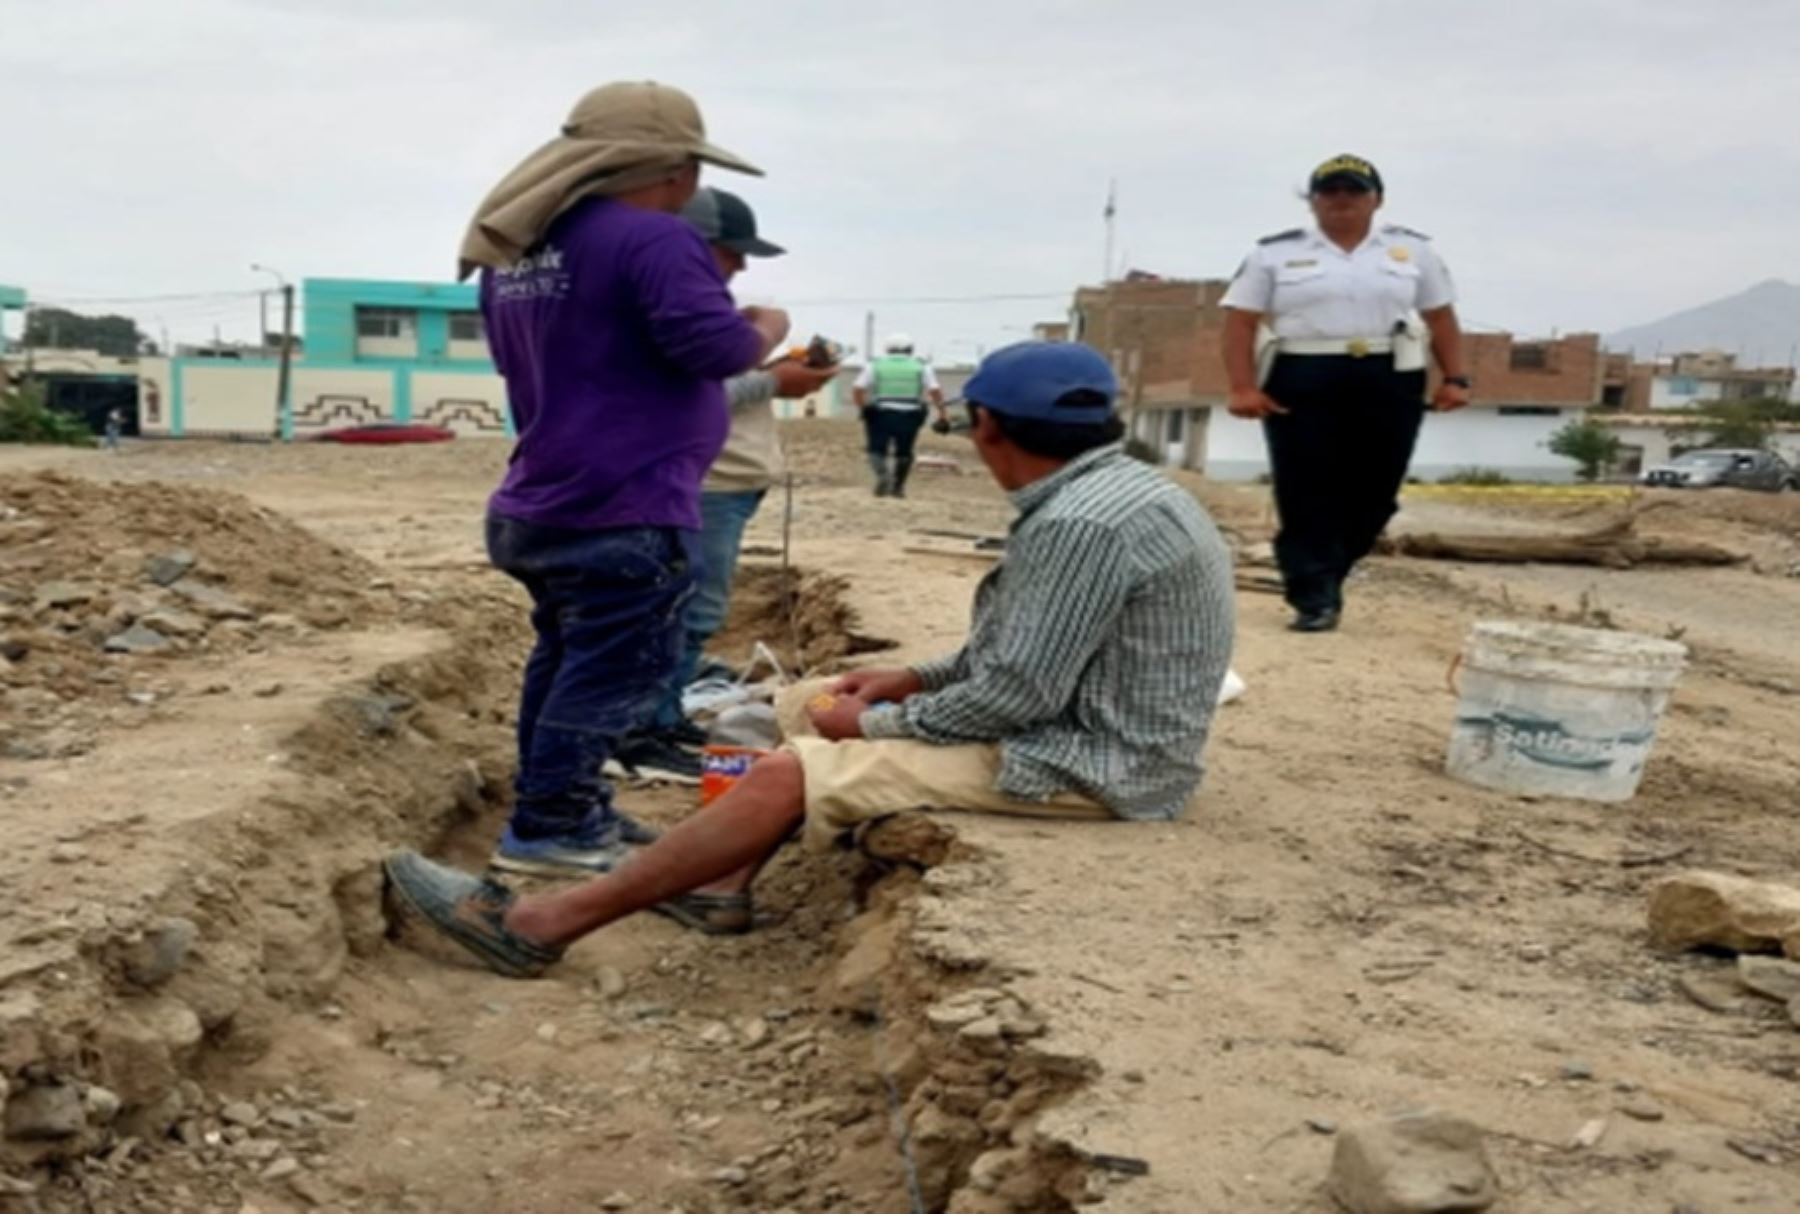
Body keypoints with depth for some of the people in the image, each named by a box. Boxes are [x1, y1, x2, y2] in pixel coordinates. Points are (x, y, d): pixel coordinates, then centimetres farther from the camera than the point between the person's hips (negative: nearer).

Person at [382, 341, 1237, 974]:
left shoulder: (1084, 523, -23)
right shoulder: (1115, 491, 10)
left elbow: (1016, 696, -24)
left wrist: (877, 722, -11)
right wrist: (915, 679, 8)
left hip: (1080, 759, -11)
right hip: (1078, 719, 11)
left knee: (788, 776, -17)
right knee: (807, 708, 14)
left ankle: (541, 924, -12)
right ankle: (719, 884, 11)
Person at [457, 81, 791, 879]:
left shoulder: (513, 251, 14)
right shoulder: (650, 239, -16)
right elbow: (712, 347, -22)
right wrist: (767, 331, -3)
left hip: (541, 503, 10)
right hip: (624, 511, -10)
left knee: (567, 655, 18)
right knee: (613, 670, -3)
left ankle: (568, 808, 25)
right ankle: (546, 829, -1)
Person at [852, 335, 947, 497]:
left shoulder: (875, 365, 9)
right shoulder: (922, 366, 9)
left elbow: (857, 390, 0)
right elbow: (935, 391, -3)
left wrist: (863, 410, 10)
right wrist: (941, 412, 3)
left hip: (881, 415, -1)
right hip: (910, 416, 1)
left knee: (877, 449, 8)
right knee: (903, 452, 16)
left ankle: (882, 473, -18)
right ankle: (897, 487, 22)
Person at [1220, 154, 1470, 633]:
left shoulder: (1412, 250, 11)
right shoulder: (1275, 252, 5)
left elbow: (1441, 317, 14)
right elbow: (1241, 320, 1)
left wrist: (1455, 379, 3)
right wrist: (1243, 387, -10)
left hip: (1390, 383, 2)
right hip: (1302, 383, -2)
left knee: (1373, 491, 4)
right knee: (1307, 493, -5)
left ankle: (1320, 581, 21)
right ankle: (1314, 599, -1)